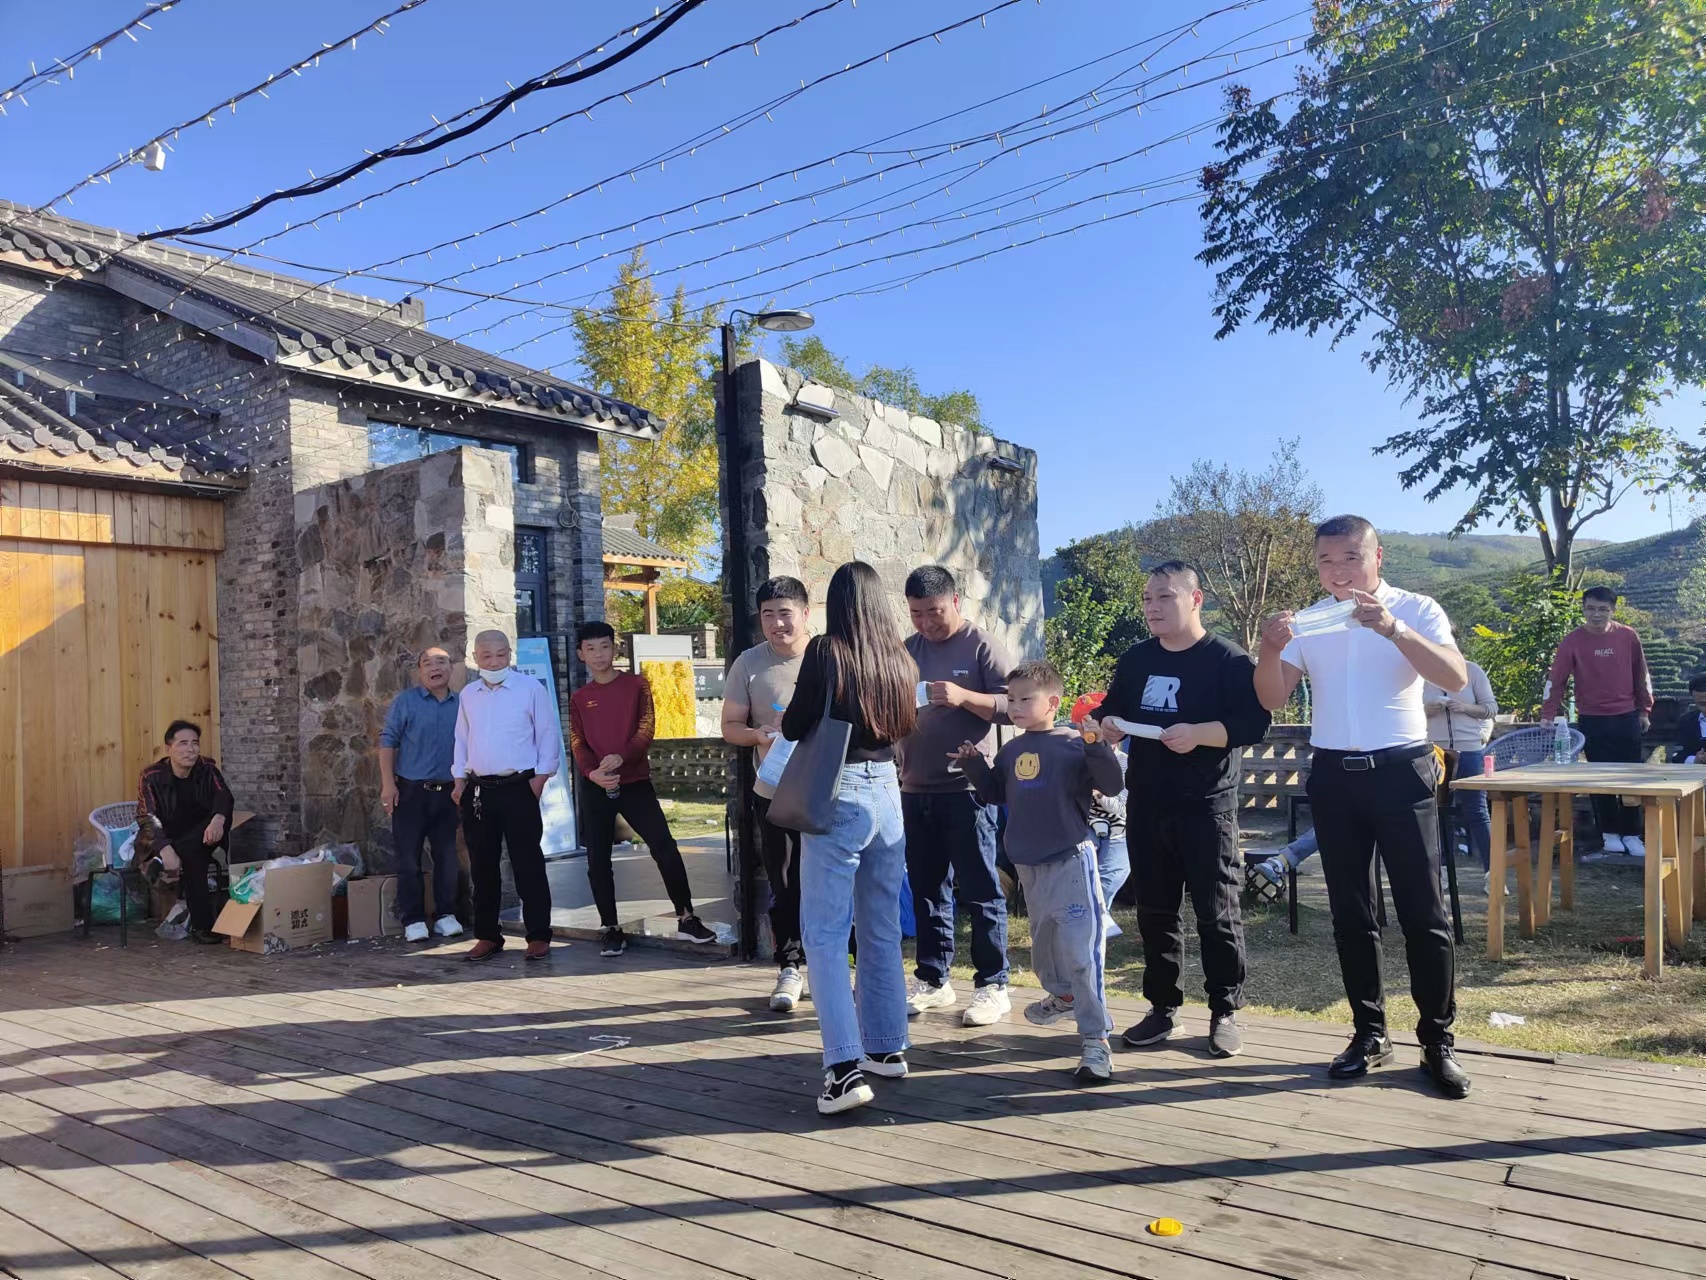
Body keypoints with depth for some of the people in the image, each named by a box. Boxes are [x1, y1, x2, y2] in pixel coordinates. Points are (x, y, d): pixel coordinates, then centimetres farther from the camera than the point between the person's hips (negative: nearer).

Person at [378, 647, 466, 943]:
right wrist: (388, 783, -11)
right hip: (411, 791, -3)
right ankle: (413, 920, 9)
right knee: (409, 858, 0)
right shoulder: (405, 702, -1)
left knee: (448, 857, 7)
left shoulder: (461, 706, 8)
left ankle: (446, 915, 18)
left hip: (447, 793, 3)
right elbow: (387, 741, -3)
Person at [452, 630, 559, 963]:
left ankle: (538, 937, 5)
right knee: (482, 866, 9)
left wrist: (541, 776, -8)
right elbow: (462, 739, 18)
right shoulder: (467, 694, 12)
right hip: (477, 791, 5)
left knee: (528, 864, -2)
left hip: (518, 788, -5)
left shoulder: (531, 688, -2)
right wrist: (460, 779, 10)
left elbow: (548, 734, -2)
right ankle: (487, 936, 20)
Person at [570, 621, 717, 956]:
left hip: (636, 782, -2)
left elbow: (646, 728, -7)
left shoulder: (637, 685, 3)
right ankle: (611, 929, 15)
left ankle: (686, 918, 2)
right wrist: (592, 772, -18)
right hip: (594, 788, 2)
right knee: (598, 860, 3)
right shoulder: (579, 698, 10)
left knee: (665, 847, -9)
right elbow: (577, 743, 3)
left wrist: (621, 756, -25)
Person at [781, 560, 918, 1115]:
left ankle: (846, 1065, -6)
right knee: (882, 928, 15)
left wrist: (787, 718, 16)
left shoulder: (826, 650, -9)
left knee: (825, 933, -1)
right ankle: (887, 1048, 26)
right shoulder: (898, 658, 6)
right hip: (885, 790, 6)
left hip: (838, 794, -6)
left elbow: (794, 727, -6)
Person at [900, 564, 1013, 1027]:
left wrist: (963, 697, -23)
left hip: (967, 788, -5)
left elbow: (1012, 706, -9)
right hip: (915, 790, 5)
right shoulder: (907, 650, 12)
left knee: (980, 891, 1)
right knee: (927, 890, 13)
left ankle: (992, 985, 11)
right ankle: (932, 981, 24)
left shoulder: (983, 647, -3)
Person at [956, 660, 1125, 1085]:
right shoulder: (1011, 751, 9)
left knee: (1080, 950, -12)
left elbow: (1111, 785, -17)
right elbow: (995, 794, 20)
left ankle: (1095, 1039, -6)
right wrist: (975, 765, 7)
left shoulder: (1073, 745, -11)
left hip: (1071, 861, -7)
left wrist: (1095, 745, -30)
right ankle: (1062, 995, 49)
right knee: (1042, 939, 23)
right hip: (1028, 866, 7)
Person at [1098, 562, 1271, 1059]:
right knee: (1154, 912, 11)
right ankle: (1162, 1008, 24)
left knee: (1217, 914, 2)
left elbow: (1253, 722, -13)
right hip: (1147, 806, 5)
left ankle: (1225, 1012, 16)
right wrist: (1109, 725, -1)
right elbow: (1112, 708, 21)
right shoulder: (1135, 660, 11)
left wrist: (1199, 733, -25)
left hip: (1207, 806, -5)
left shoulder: (1228, 659, -6)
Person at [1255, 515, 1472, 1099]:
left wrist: (1391, 628, -31)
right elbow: (1273, 698, -1)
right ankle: (1370, 1033, 21)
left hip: (1401, 771, -3)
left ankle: (1437, 1041, 11)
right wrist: (1270, 649, -21)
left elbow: (1456, 677, -18)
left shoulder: (1415, 610, -3)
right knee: (1350, 913, 10)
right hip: (1334, 775, 3)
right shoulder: (1308, 623, 6)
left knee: (1423, 912, -1)